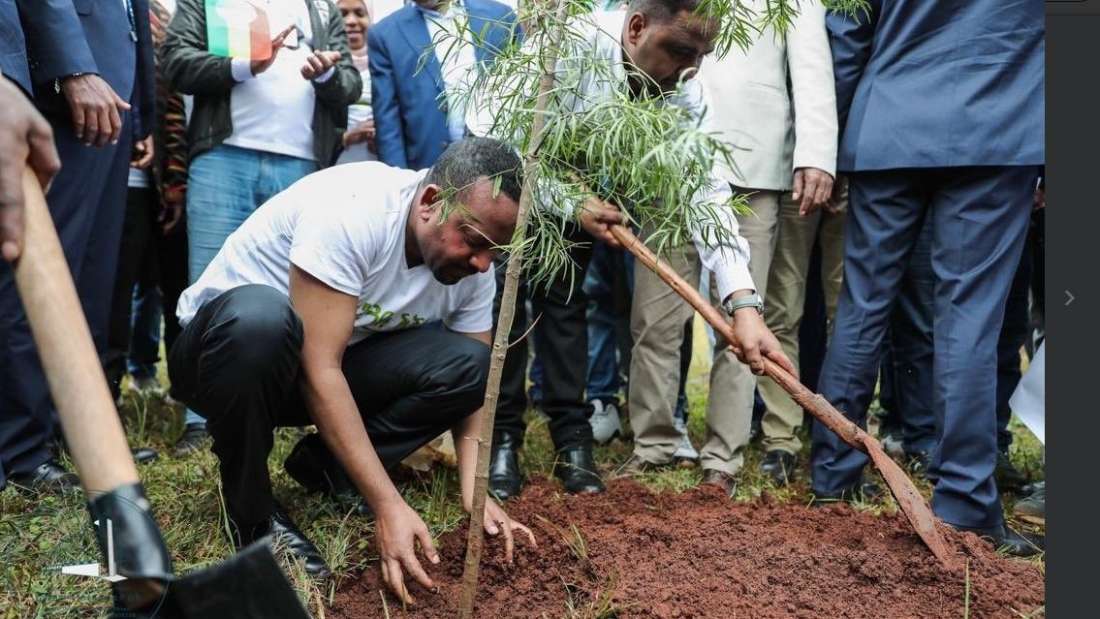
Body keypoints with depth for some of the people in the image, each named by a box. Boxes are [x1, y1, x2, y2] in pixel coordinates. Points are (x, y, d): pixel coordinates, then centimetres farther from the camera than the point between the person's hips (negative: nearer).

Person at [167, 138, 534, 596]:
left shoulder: (469, 265, -11)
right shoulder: (350, 210, -31)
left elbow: (474, 384, -5)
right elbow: (318, 369, -34)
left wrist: (475, 495, -22)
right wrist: (388, 506, -36)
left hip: (333, 361, 5)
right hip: (225, 342, -5)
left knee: (466, 363, -17)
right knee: (261, 317, -40)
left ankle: (322, 468, -1)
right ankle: (251, 510, -17)